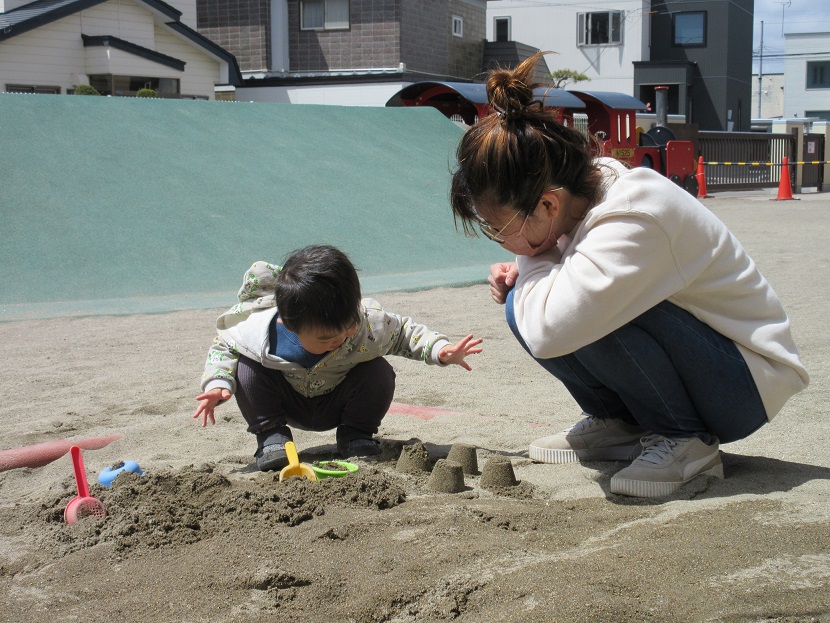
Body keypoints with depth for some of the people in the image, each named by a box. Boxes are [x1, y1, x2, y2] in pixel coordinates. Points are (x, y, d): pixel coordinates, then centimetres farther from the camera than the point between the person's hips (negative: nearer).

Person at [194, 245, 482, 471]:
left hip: (337, 403, 1)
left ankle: (355, 435, -2)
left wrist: (441, 350, -25)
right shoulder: (258, 331, -34)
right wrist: (217, 385, -31)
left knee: (379, 373, -28)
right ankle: (270, 436, -8)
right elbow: (223, 346, -14)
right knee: (247, 369, -28)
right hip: (288, 401, -1)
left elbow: (403, 332, -10)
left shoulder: (370, 322, -31)